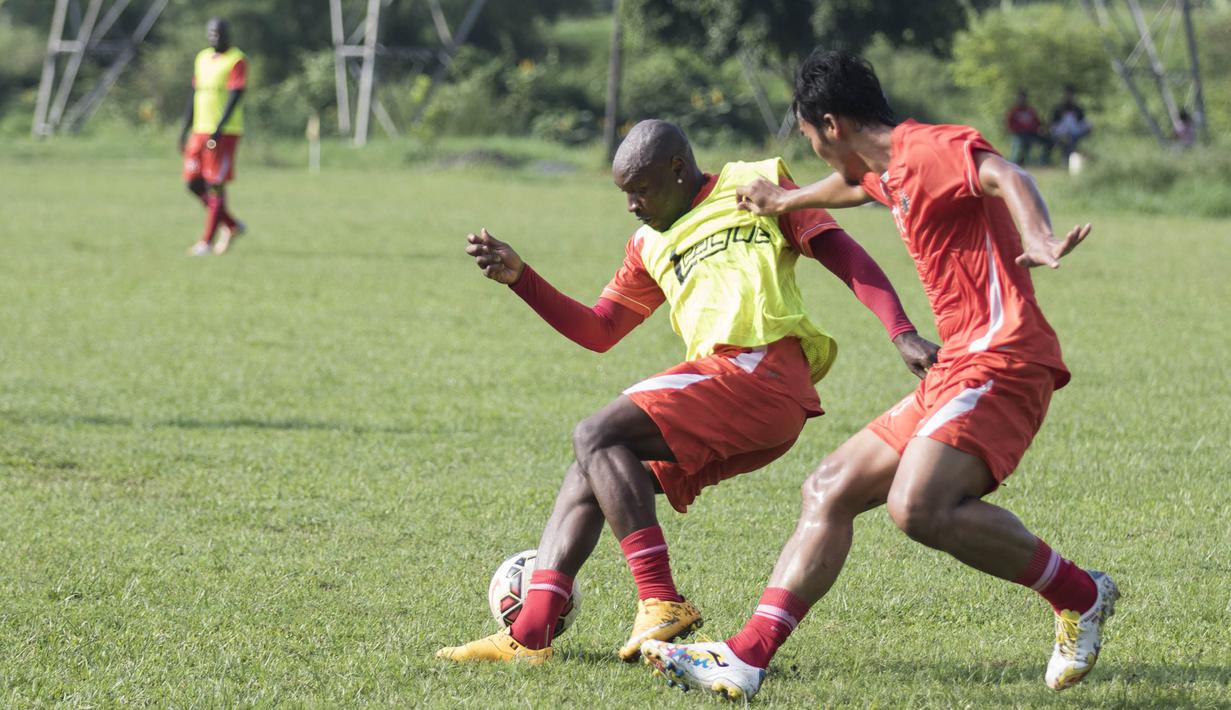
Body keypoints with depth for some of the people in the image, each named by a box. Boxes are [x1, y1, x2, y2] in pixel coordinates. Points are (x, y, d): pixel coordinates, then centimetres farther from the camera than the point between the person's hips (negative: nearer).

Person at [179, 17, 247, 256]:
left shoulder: (236, 61, -8)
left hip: (224, 133, -8)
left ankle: (207, 240, 0)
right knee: (194, 183, 5)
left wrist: (218, 129, -24)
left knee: (215, 185, -5)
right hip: (201, 130, 8)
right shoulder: (202, 58, 15)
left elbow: (235, 96, -16)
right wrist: (186, 129, 15)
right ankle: (232, 225, 18)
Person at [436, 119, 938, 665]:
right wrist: (518, 276, 18)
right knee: (590, 475, 9)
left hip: (759, 369, -8)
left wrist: (902, 334, -12)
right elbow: (598, 332, 28)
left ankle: (660, 601, -24)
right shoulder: (650, 247, 28)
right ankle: (529, 635, 3)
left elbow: (844, 255, 1)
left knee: (597, 436, -17)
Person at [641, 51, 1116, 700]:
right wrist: (787, 202, 66)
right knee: (830, 489, 8)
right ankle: (745, 659, 6)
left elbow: (1004, 176, -29)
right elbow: (853, 185, 47)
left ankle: (1079, 597, -11)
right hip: (956, 372, 11)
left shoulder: (932, 149, -9)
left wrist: (1038, 240, -49)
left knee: (918, 508, -28)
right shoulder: (889, 172, 22)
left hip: (998, 359, -11)